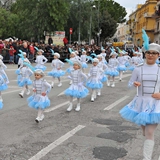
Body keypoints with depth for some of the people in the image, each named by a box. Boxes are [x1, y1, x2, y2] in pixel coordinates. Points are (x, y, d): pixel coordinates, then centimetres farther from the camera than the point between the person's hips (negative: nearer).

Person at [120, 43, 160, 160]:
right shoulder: (138, 69, -3)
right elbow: (130, 83, 4)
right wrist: (134, 84, -18)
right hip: (141, 102, 2)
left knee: (150, 133, -9)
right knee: (145, 132, 18)